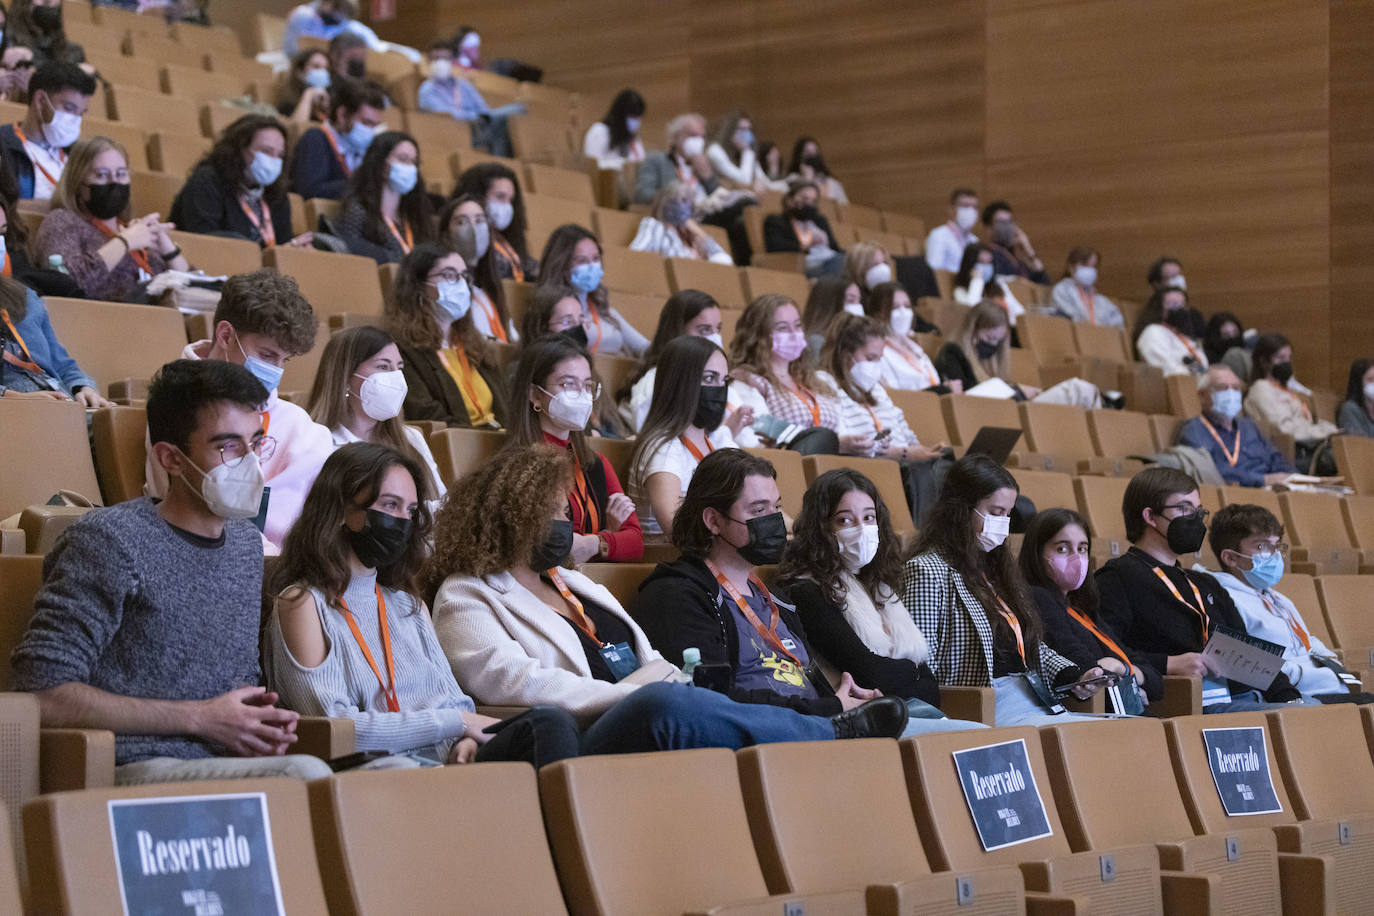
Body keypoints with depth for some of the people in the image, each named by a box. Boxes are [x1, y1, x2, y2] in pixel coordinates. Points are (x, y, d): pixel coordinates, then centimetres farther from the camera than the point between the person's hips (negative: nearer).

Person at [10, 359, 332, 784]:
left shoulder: (248, 545, 20)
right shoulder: (112, 539, -6)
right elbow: (41, 692, -12)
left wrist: (261, 719, 2)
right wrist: (200, 718, -11)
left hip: (232, 768, 7)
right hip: (137, 770, -7)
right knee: (306, 774, -34)